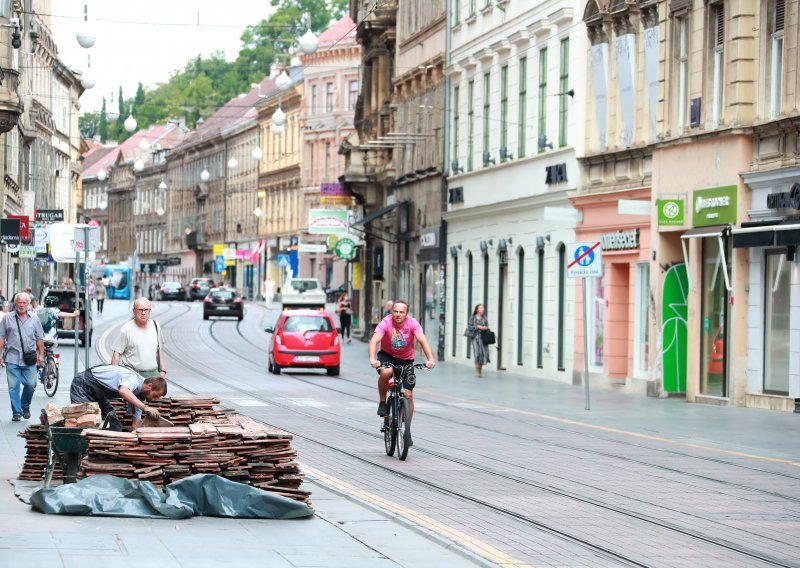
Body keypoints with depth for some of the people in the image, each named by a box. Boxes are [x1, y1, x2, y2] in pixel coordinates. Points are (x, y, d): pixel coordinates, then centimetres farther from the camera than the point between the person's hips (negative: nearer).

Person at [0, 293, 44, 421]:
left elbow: (40, 339, 12)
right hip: (12, 359, -1)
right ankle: (16, 412, 5)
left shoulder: (34, 319, 11)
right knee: (13, 386, -2)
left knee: (31, 384, -4)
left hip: (29, 360, 1)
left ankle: (25, 406, 20)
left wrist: (41, 354, 6)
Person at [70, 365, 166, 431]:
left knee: (115, 427, 3)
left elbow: (136, 424, 2)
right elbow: (123, 391, -55)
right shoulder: (134, 380, -30)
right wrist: (145, 407, -59)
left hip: (99, 395, 9)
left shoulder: (141, 396, -2)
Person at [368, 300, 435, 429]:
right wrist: (372, 359, -52)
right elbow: (374, 341, -34)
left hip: (406, 360, 1)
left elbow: (423, 341, -30)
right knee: (386, 372, -37)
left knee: (408, 395, -5)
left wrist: (430, 359, -46)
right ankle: (382, 402, -12)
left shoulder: (412, 323, -19)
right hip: (387, 355, -1)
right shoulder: (386, 323, -22)